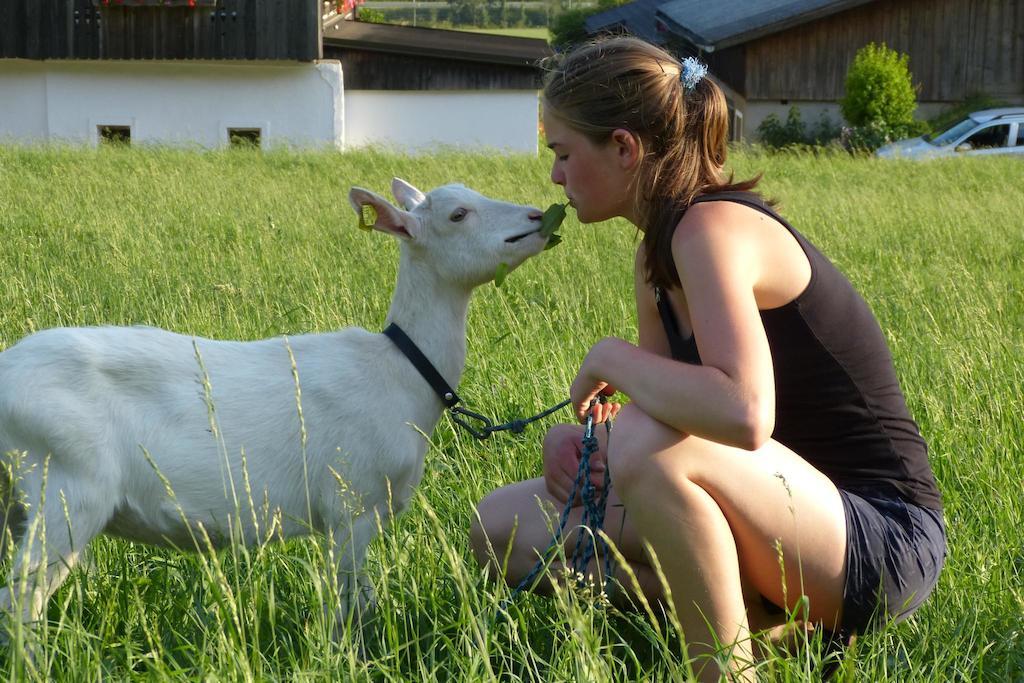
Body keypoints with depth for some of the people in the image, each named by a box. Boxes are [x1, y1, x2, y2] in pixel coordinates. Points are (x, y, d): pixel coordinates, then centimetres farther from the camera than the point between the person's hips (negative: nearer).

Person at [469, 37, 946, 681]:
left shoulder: (712, 227, -21)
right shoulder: (658, 251, 8)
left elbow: (742, 414, -37)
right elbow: (677, 402, 14)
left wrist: (611, 357, -21)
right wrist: (576, 433, -6)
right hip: (798, 515, 9)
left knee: (647, 442, -35)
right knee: (505, 527, 6)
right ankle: (756, 620, 3)